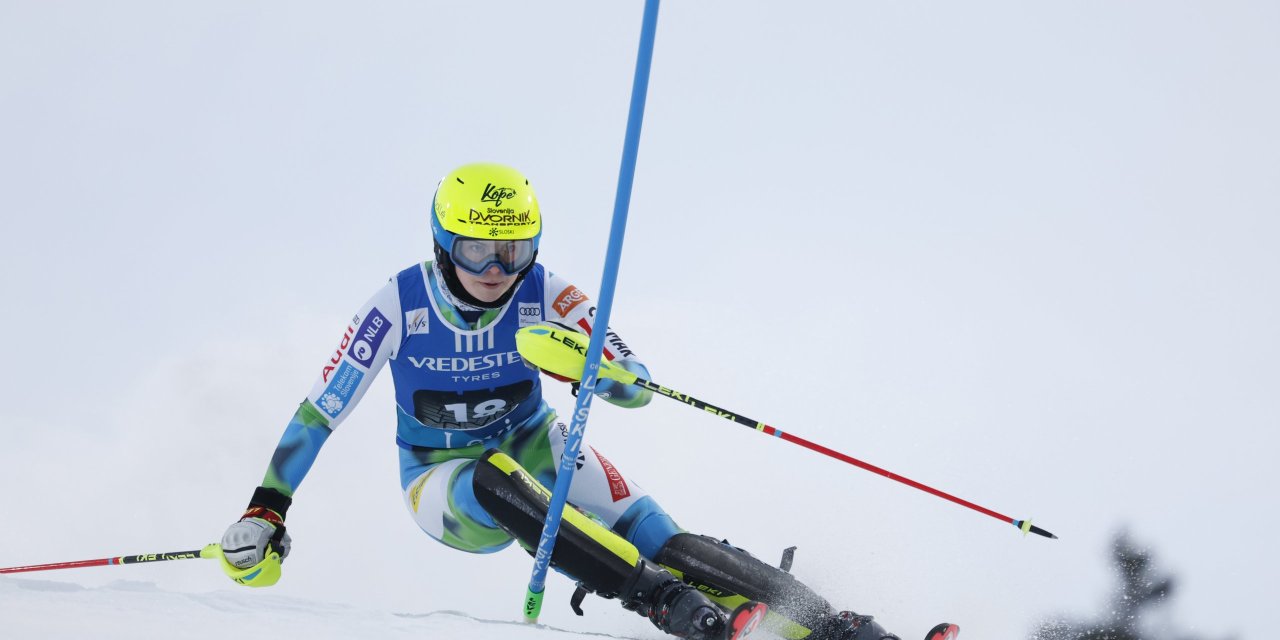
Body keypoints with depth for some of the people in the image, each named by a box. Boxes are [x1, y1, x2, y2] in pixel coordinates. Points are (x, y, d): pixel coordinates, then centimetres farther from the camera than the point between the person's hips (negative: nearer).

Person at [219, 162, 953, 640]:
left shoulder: (545, 296, -16)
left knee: (653, 538, -27)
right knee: (500, 480, -38)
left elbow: (639, 388, -21)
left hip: (536, 450, 1)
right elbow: (319, 412, -10)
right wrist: (265, 513, -15)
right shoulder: (398, 307, -18)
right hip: (446, 486, -1)